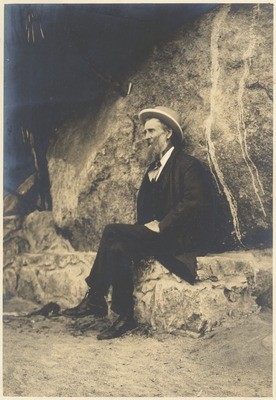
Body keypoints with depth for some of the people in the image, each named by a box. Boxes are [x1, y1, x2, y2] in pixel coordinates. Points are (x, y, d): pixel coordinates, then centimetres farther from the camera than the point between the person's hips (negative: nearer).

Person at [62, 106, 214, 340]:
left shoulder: (189, 165, -5)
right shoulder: (154, 168, 21)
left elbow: (194, 203, -17)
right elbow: (145, 210, 23)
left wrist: (161, 226, -18)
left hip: (183, 239, -8)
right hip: (158, 236, 8)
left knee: (112, 232, -22)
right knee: (117, 248, -19)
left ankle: (95, 300, -11)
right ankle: (125, 318, -14)